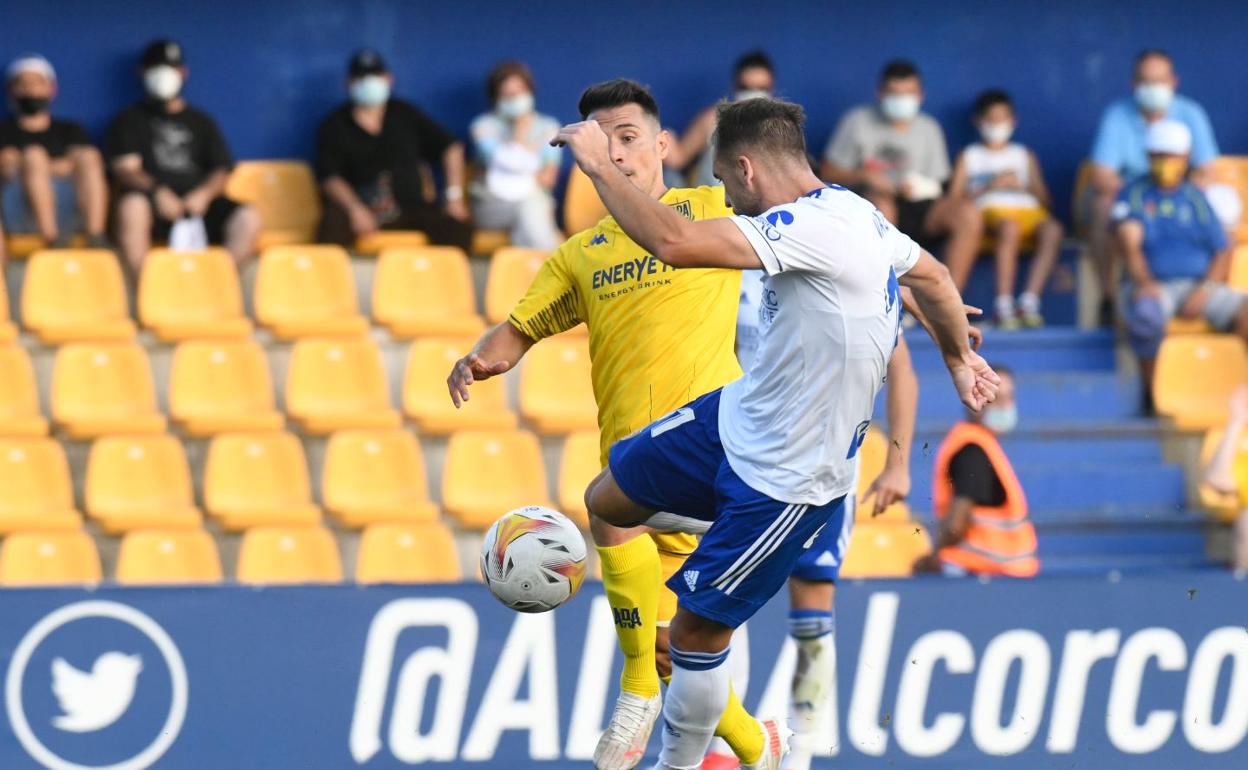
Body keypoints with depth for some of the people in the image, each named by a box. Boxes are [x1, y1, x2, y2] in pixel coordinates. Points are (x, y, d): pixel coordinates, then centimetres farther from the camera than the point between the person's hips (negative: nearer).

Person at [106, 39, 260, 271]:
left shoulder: (201, 122, 27)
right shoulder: (131, 120, 20)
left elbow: (222, 171, 16)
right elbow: (125, 168, 4)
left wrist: (204, 194, -9)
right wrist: (158, 192, -16)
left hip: (196, 205, 3)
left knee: (248, 220, -26)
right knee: (133, 206, -39)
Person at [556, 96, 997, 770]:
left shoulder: (816, 227, -32)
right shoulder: (853, 210, -1)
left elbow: (675, 243, -41)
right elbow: (932, 275, 18)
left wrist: (598, 164, -28)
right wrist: (958, 356, 36)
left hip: (786, 478, -9)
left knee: (696, 630, 2)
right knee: (608, 501, 15)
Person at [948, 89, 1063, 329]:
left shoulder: (1024, 155, 29)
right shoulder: (969, 157, 22)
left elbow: (1045, 199, 19)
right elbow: (954, 200, 6)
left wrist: (1023, 186, 0)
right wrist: (990, 187, -5)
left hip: (1028, 210, 3)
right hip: (990, 211, -3)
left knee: (1052, 229, -33)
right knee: (1009, 227, -40)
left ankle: (1029, 302, -38)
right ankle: (1004, 306, -43)